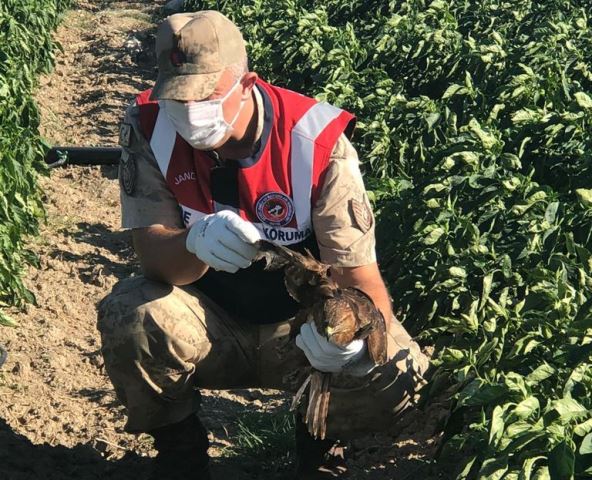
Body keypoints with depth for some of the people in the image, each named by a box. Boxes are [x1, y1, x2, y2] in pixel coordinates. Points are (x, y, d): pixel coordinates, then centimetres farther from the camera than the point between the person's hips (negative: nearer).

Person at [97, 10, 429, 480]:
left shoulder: (316, 142, -23)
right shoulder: (149, 127, -17)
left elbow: (359, 275, -23)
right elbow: (153, 254, -22)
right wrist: (196, 244, -47)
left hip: (298, 328, -1)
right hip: (208, 325, 1)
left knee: (394, 370, -28)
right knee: (129, 316, -31)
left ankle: (320, 439, 9)